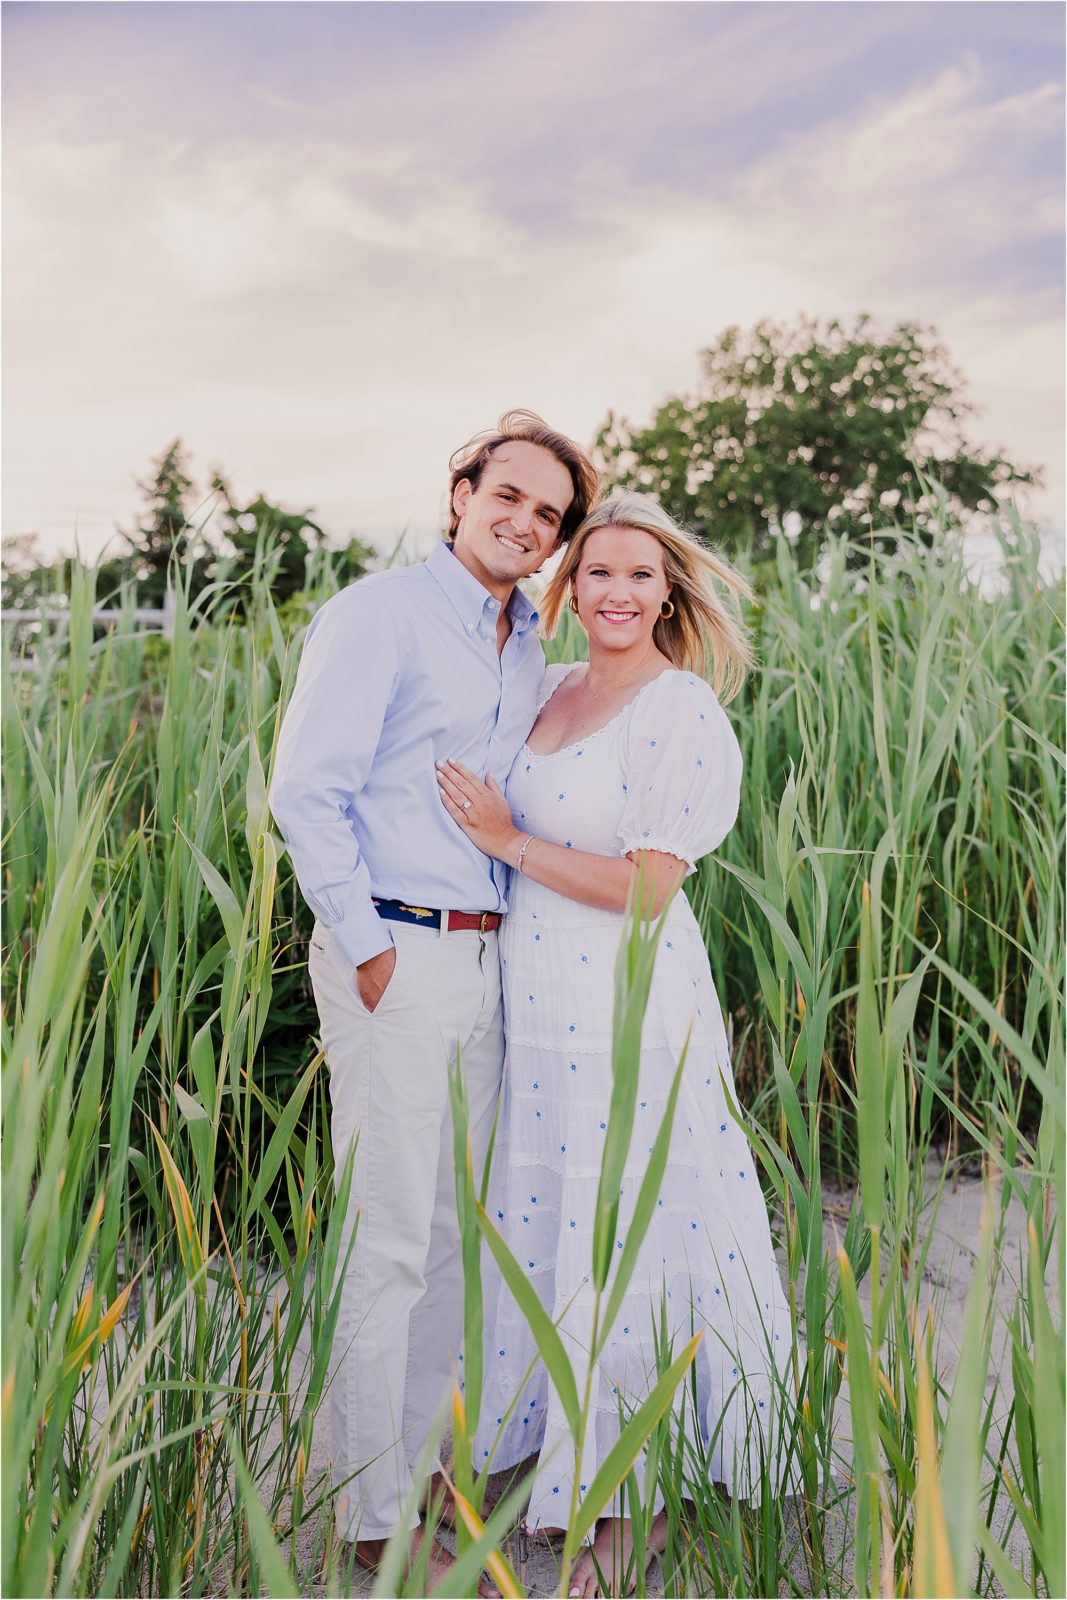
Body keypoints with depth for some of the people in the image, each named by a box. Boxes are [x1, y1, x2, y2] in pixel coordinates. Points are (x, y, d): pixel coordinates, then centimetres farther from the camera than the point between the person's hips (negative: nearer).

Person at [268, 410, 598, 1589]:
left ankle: (430, 1461, 31)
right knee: (388, 1239, -1)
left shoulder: (527, 650, 15)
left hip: (486, 955, 8)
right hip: (394, 956, -8)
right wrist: (369, 950, -15)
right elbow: (306, 790, -14)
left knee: (456, 1226, 15)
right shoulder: (379, 615, -9)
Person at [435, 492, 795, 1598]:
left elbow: (647, 886, -18)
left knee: (628, 1232, 4)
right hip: (535, 999, 7)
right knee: (540, 1216, 19)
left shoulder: (682, 712, -14)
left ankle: (635, 1499, 22)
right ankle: (530, 1438, 39)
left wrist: (507, 842, -14)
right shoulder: (550, 691, 8)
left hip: (626, 1003, -7)